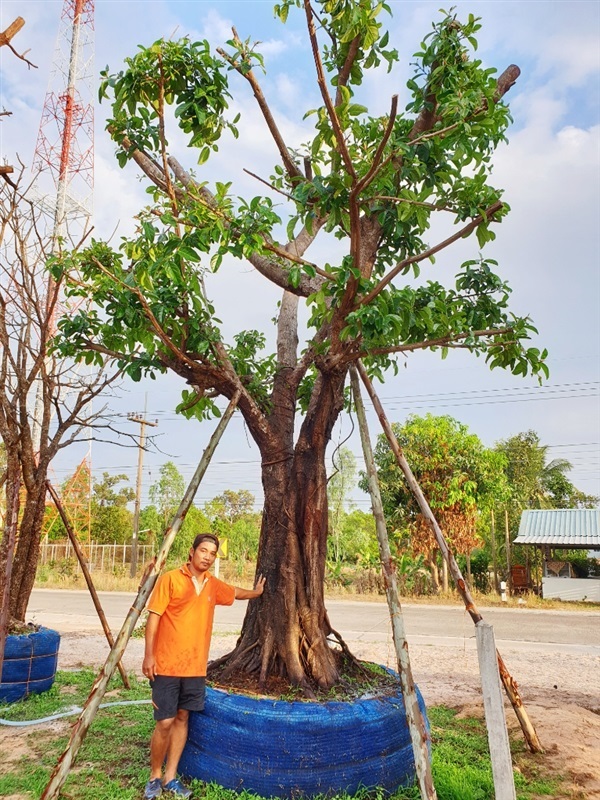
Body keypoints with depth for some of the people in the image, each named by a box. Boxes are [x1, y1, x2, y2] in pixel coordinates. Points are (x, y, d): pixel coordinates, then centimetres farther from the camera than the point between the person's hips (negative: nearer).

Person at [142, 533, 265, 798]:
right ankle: (154, 777, 19)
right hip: (167, 665, -5)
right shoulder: (170, 579, -11)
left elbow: (235, 593, 28)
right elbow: (153, 617, -11)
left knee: (182, 718, 12)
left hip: (195, 666, 5)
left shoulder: (214, 585, 6)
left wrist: (256, 592, 40)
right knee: (165, 722, -2)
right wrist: (148, 655, -15)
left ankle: (170, 777, 25)